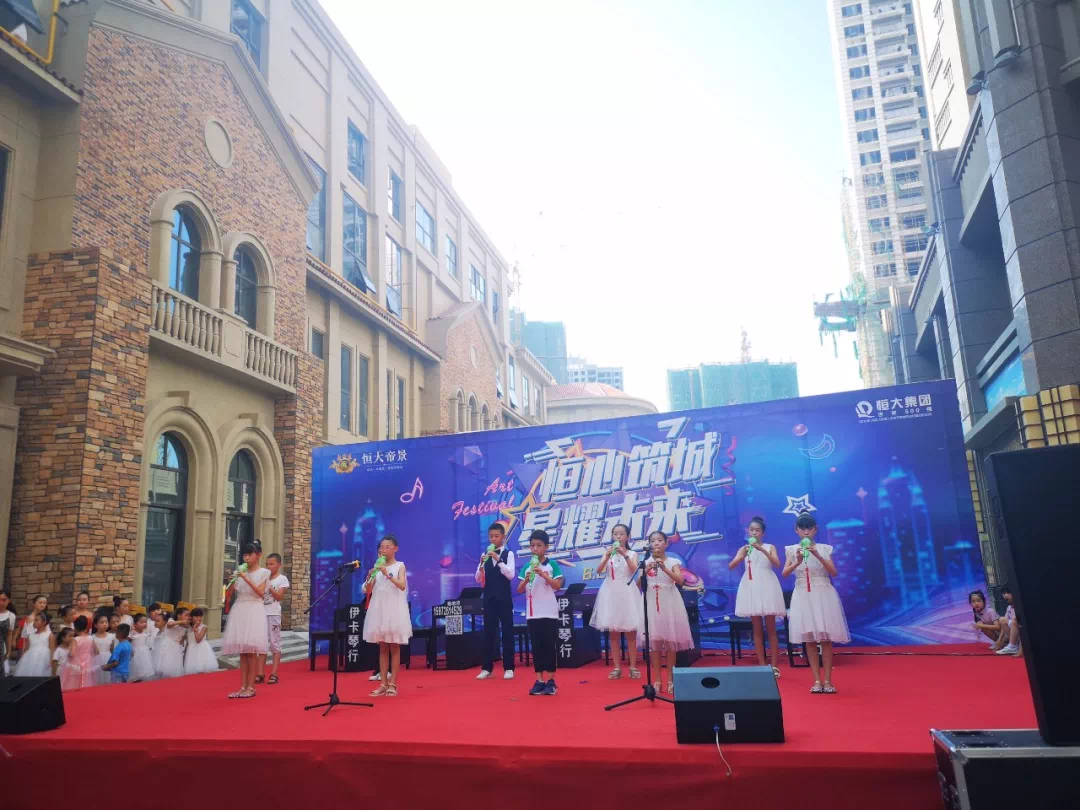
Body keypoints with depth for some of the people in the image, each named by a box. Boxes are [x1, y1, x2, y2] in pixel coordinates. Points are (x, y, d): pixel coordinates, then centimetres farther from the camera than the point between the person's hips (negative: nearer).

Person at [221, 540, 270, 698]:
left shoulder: (263, 572, 0)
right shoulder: (240, 571, 11)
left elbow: (260, 593, -11)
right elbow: (229, 593, 8)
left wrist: (247, 579, -18)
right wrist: (231, 581, -10)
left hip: (253, 610, -4)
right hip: (239, 610, 4)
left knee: (252, 650, -6)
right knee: (242, 651, 5)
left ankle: (251, 687, -1)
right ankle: (242, 686, 9)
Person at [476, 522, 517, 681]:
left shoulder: (508, 554, -2)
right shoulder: (485, 555, 7)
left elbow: (511, 575, -15)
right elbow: (478, 580, 4)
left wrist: (498, 560, -24)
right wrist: (481, 565, -15)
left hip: (504, 598, -3)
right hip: (489, 598, 3)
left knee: (507, 632, 1)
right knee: (488, 632, 7)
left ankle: (509, 668, 8)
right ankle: (487, 668, 13)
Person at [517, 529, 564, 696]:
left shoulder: (552, 565, -1)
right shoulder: (526, 567, 6)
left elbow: (558, 585, -9)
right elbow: (519, 590, 3)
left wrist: (543, 574, -19)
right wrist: (526, 579, -16)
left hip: (549, 612, -3)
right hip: (532, 613, 3)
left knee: (550, 646, 1)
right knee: (536, 647, 6)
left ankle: (550, 681, 9)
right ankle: (539, 680, 12)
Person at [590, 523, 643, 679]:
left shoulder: (632, 554, 3)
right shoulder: (608, 553, 7)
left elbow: (635, 570, -15)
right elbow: (599, 571, -7)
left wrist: (625, 555, -26)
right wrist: (607, 556, -23)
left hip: (627, 593, -2)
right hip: (611, 593, 2)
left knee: (630, 632, 1)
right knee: (613, 633, 4)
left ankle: (633, 667, 9)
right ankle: (617, 668, 11)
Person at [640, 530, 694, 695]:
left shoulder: (672, 562, -1)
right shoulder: (646, 563, 4)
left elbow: (680, 581, -17)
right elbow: (638, 585, -4)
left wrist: (664, 569, -29)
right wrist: (646, 571, -20)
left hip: (669, 604, -1)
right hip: (652, 604, 1)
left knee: (670, 640, 2)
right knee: (654, 641, 1)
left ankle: (670, 679, 13)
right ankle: (656, 680, 9)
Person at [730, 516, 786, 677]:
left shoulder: (770, 547, 4)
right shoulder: (743, 549, 7)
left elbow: (777, 564, -14)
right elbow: (731, 566, -6)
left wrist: (762, 550, -26)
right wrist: (742, 556, -23)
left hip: (767, 587, -2)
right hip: (751, 588, 2)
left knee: (770, 628, 2)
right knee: (757, 629, 5)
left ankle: (773, 665, 7)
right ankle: (762, 665, 10)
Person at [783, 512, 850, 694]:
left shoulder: (824, 548, 2)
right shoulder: (792, 550, 3)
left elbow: (834, 572, -8)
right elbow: (785, 573, -7)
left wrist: (818, 556, -21)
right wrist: (798, 562, -24)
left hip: (822, 594, -1)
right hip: (803, 596, 1)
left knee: (825, 638, -1)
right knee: (809, 639, 2)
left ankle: (827, 680, 5)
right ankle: (817, 680, 8)